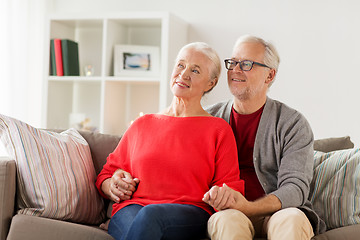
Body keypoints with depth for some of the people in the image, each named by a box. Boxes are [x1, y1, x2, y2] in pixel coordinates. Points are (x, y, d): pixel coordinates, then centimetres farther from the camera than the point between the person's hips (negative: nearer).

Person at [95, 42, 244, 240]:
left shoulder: (219, 129, 13)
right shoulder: (141, 125, 21)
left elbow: (228, 187, 10)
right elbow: (107, 174, 26)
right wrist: (112, 186, 2)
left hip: (190, 216, -1)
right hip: (132, 208, 2)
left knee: (151, 215, -38)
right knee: (132, 223, -37)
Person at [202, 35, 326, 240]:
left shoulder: (293, 123, 2)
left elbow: (295, 188, -8)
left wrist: (248, 207, -26)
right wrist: (213, 197, -20)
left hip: (275, 213, 0)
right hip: (224, 212, 1)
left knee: (292, 220, -34)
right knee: (229, 220, -34)